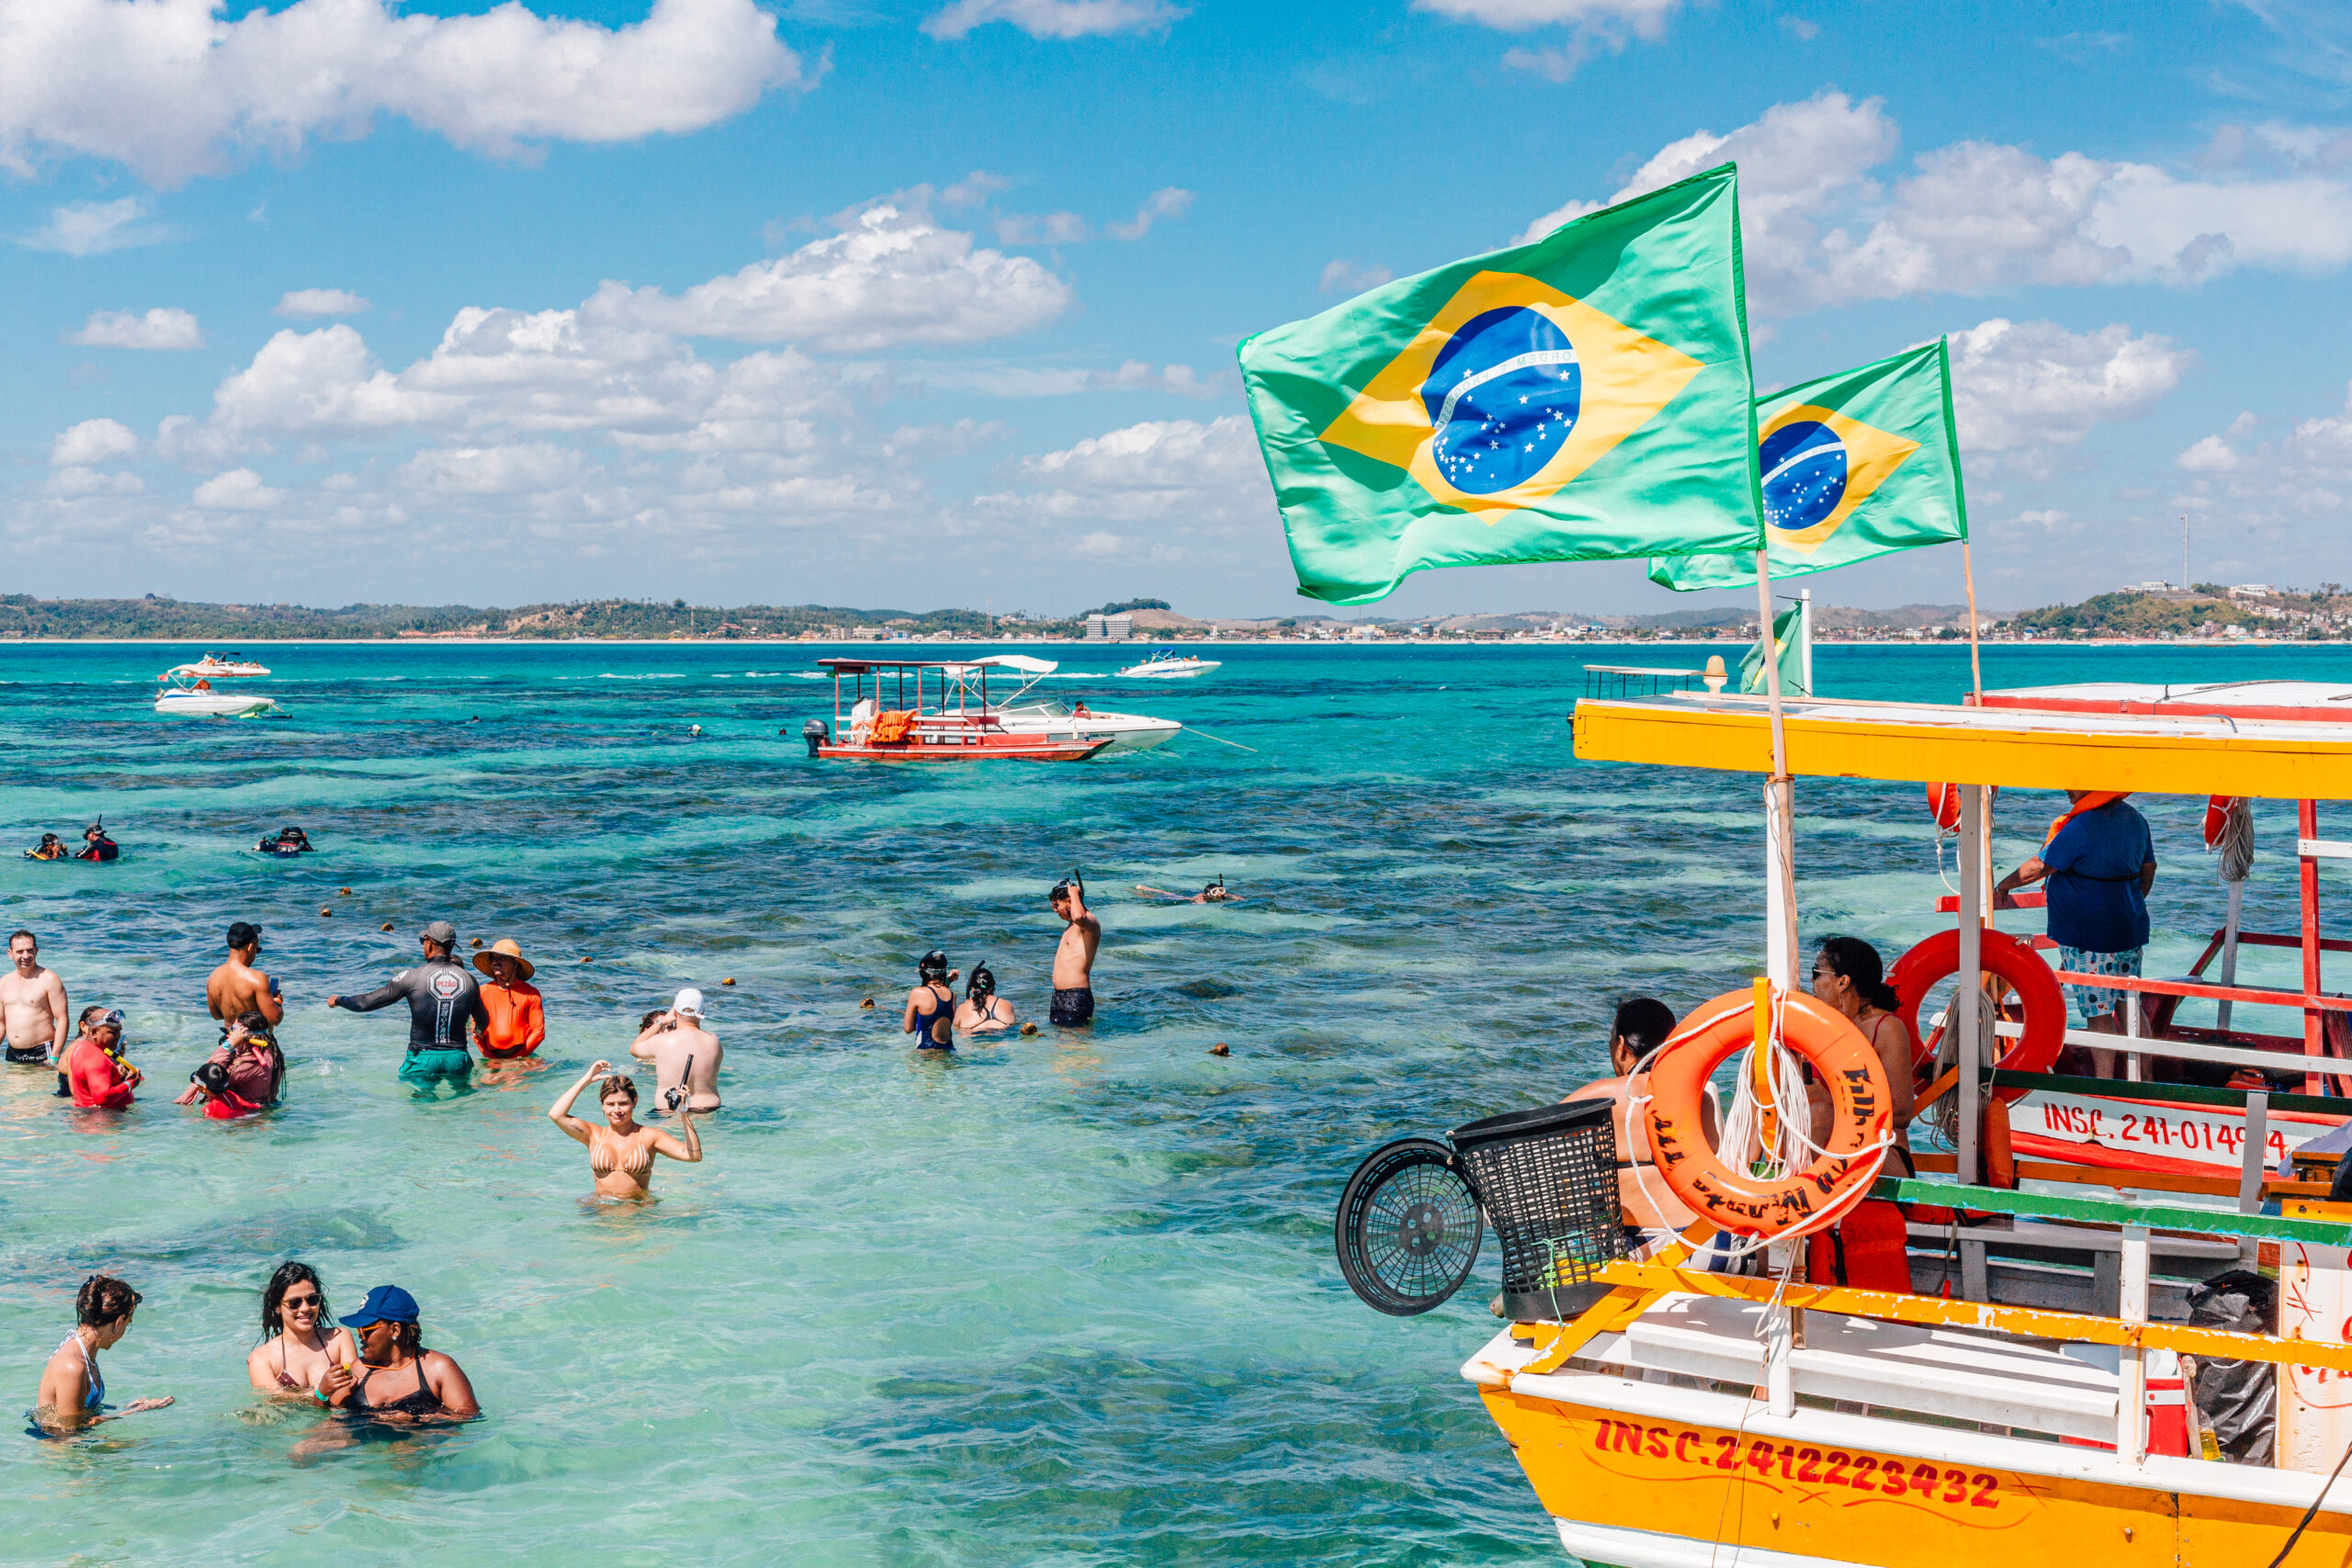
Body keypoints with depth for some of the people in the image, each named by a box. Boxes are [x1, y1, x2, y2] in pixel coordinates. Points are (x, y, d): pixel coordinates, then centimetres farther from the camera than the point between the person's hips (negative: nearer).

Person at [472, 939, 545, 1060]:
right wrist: (490, 1057, -4)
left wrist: (516, 1057, -8)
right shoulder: (483, 992, 6)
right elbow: (476, 1031, 8)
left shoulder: (530, 993, 2)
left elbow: (538, 1031, 0)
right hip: (491, 1061, 1)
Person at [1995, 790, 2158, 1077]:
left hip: (2088, 936, -8)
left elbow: (2040, 866, -12)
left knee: (2098, 1013, -4)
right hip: (2131, 930, 8)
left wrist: (2001, 887, 2)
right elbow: (2149, 867, 18)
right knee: (2127, 1006, 16)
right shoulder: (2135, 819, 7)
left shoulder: (2082, 826, -18)